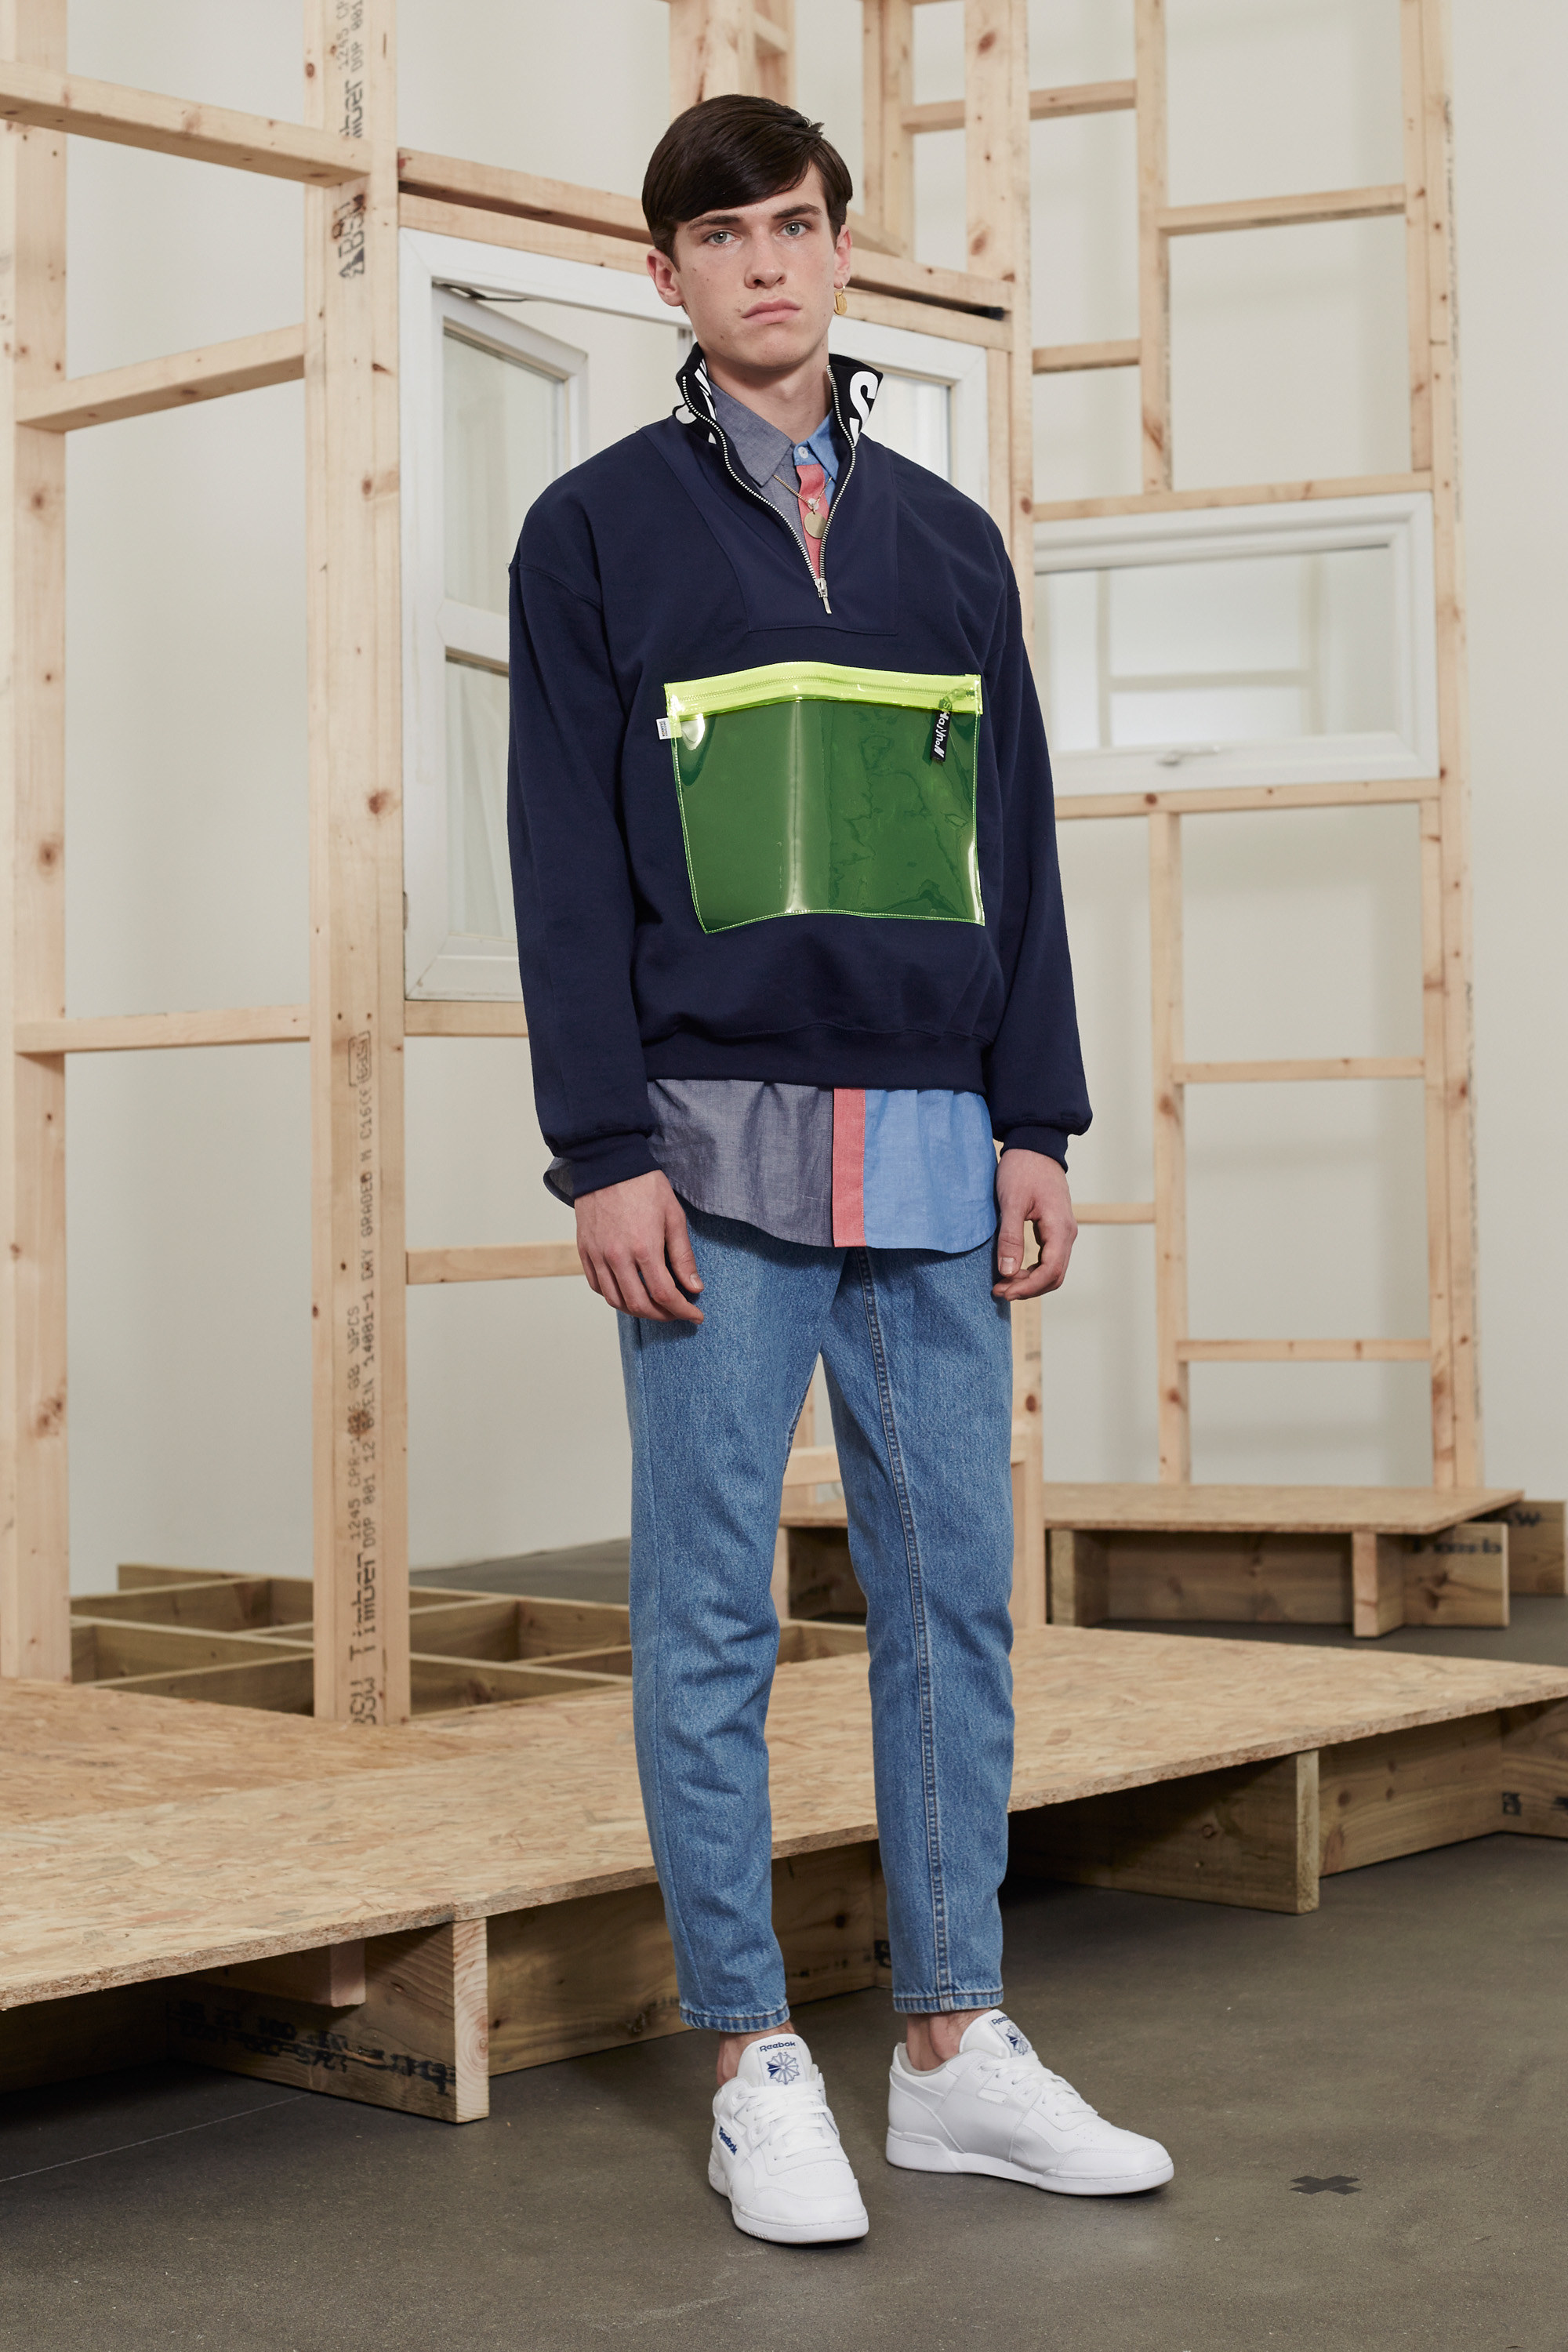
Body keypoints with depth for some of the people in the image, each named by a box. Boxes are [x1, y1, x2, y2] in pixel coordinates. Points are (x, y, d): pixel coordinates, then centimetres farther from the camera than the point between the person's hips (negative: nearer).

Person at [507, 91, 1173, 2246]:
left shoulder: (950, 539, 16)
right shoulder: (597, 532, 5)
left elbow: (1017, 849, 14)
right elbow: (570, 868, -2)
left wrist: (1038, 1124, 7)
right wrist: (605, 1150, -10)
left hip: (933, 1147, 4)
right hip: (719, 1145, -4)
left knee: (954, 1600, 6)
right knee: (712, 1616, 0)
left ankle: (955, 2046, 17)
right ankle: (755, 2065, 11)